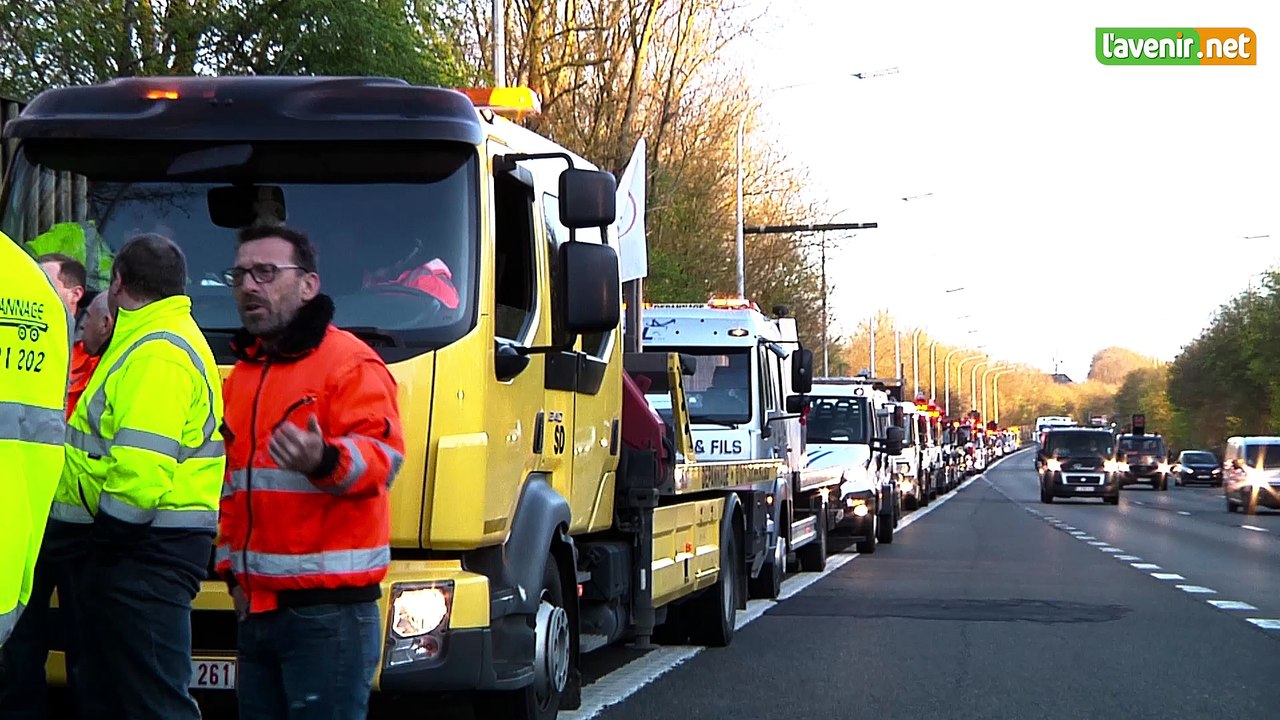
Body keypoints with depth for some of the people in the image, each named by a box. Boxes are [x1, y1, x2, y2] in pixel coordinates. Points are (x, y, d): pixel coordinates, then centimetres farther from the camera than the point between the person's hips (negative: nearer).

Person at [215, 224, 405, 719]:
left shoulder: (350, 361, -7)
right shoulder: (241, 372, 20)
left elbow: (381, 455, -20)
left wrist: (325, 460, -40)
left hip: (328, 608, -8)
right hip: (258, 605, 8)